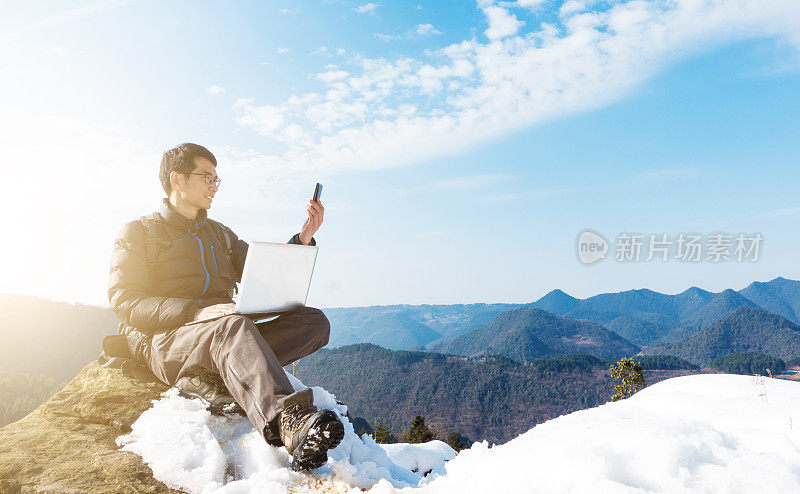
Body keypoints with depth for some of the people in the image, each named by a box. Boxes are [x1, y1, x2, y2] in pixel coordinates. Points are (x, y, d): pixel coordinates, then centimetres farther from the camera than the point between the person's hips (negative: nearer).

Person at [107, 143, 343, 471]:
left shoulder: (220, 234, 27)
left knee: (314, 321, -17)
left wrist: (303, 238, 5)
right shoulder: (138, 232, 11)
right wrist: (196, 311, -21)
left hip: (222, 341, 6)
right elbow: (123, 301, -5)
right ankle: (290, 421, -62)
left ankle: (206, 376, -33)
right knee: (233, 325, -39)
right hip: (163, 341, -5)